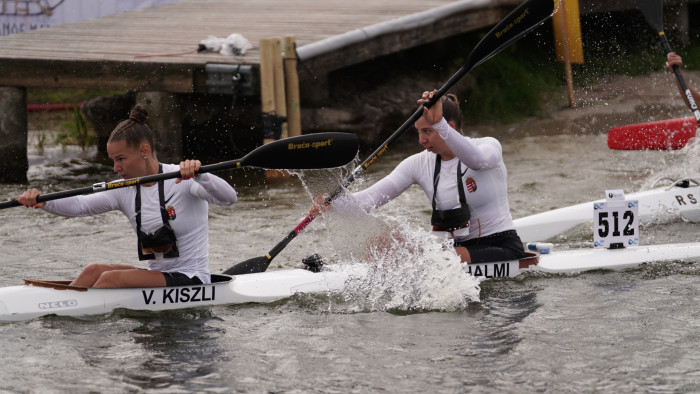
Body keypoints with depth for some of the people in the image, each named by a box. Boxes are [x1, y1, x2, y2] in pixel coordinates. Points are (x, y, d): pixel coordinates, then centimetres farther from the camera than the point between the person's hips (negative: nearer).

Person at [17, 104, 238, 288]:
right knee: (93, 271, -12)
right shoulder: (125, 191, 6)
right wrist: (43, 202, -25)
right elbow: (80, 206, -6)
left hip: (192, 281, -7)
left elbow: (229, 198, -24)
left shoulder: (181, 180, -11)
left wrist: (199, 175, -43)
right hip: (158, 276, 7)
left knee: (111, 278, -23)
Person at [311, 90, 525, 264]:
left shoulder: (489, 146, -10)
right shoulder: (420, 164, 2)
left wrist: (438, 123, -50)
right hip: (458, 248, 5)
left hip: (502, 248, -5)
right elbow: (371, 197, -8)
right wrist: (331, 203, -27)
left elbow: (477, 160, -37)